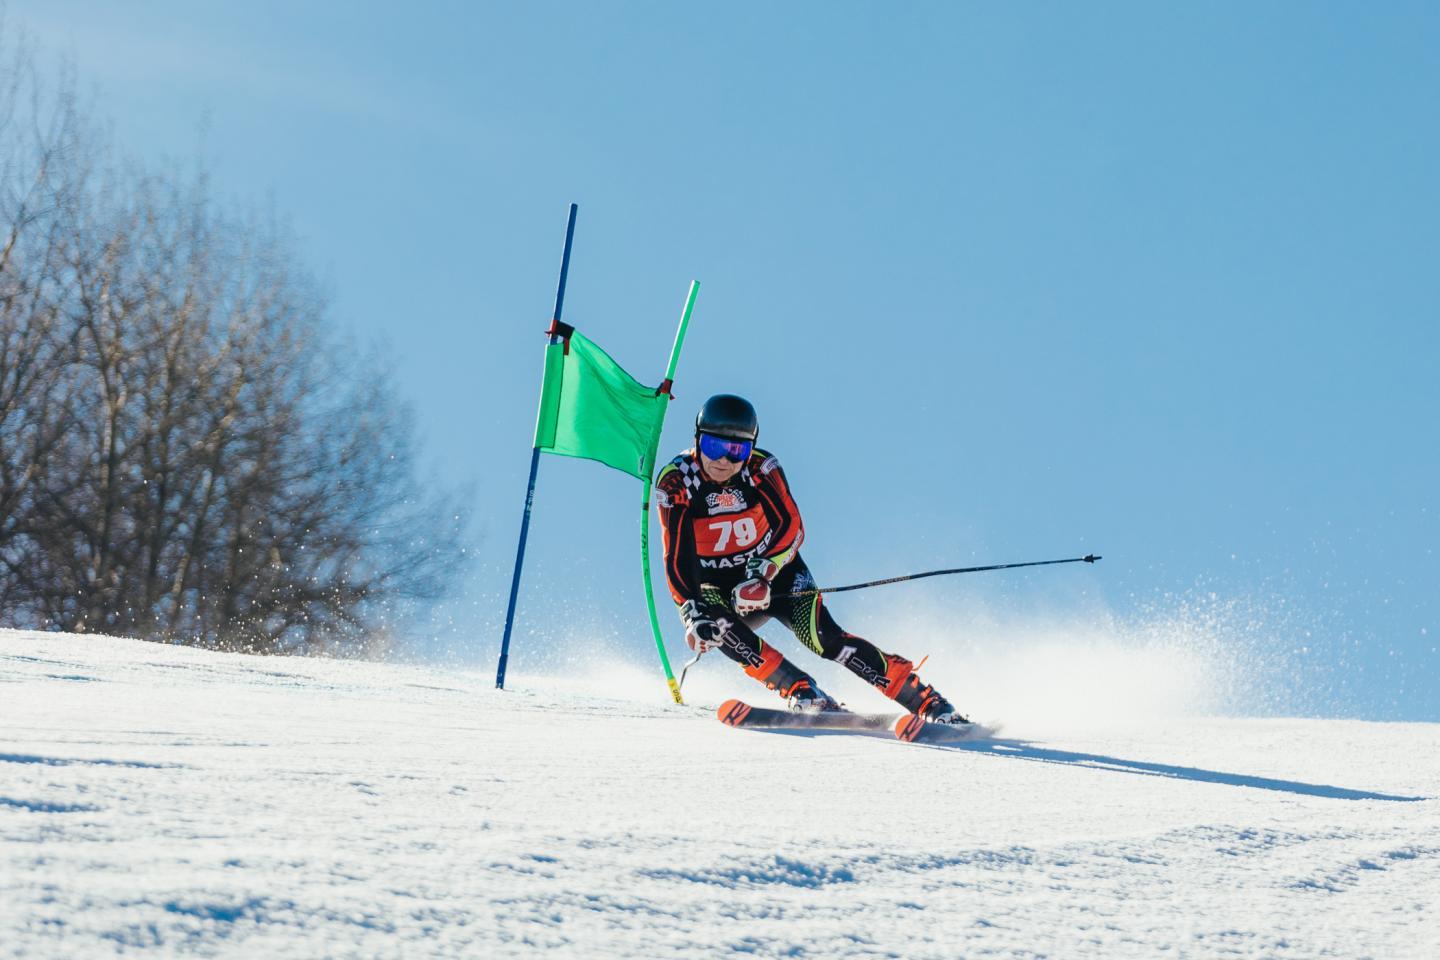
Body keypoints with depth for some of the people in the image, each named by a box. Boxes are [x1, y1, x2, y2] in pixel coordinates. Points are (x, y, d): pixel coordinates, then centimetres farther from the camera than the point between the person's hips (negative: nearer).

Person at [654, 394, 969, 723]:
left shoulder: (760, 468, -16)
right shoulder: (675, 482, -17)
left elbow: (791, 528, -20)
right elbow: (677, 558, -19)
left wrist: (763, 573, -36)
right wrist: (693, 614, -33)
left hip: (774, 572, 0)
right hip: (714, 587, 0)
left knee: (823, 638, -20)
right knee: (713, 626, -33)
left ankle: (926, 701, -19)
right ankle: (802, 693, -32)